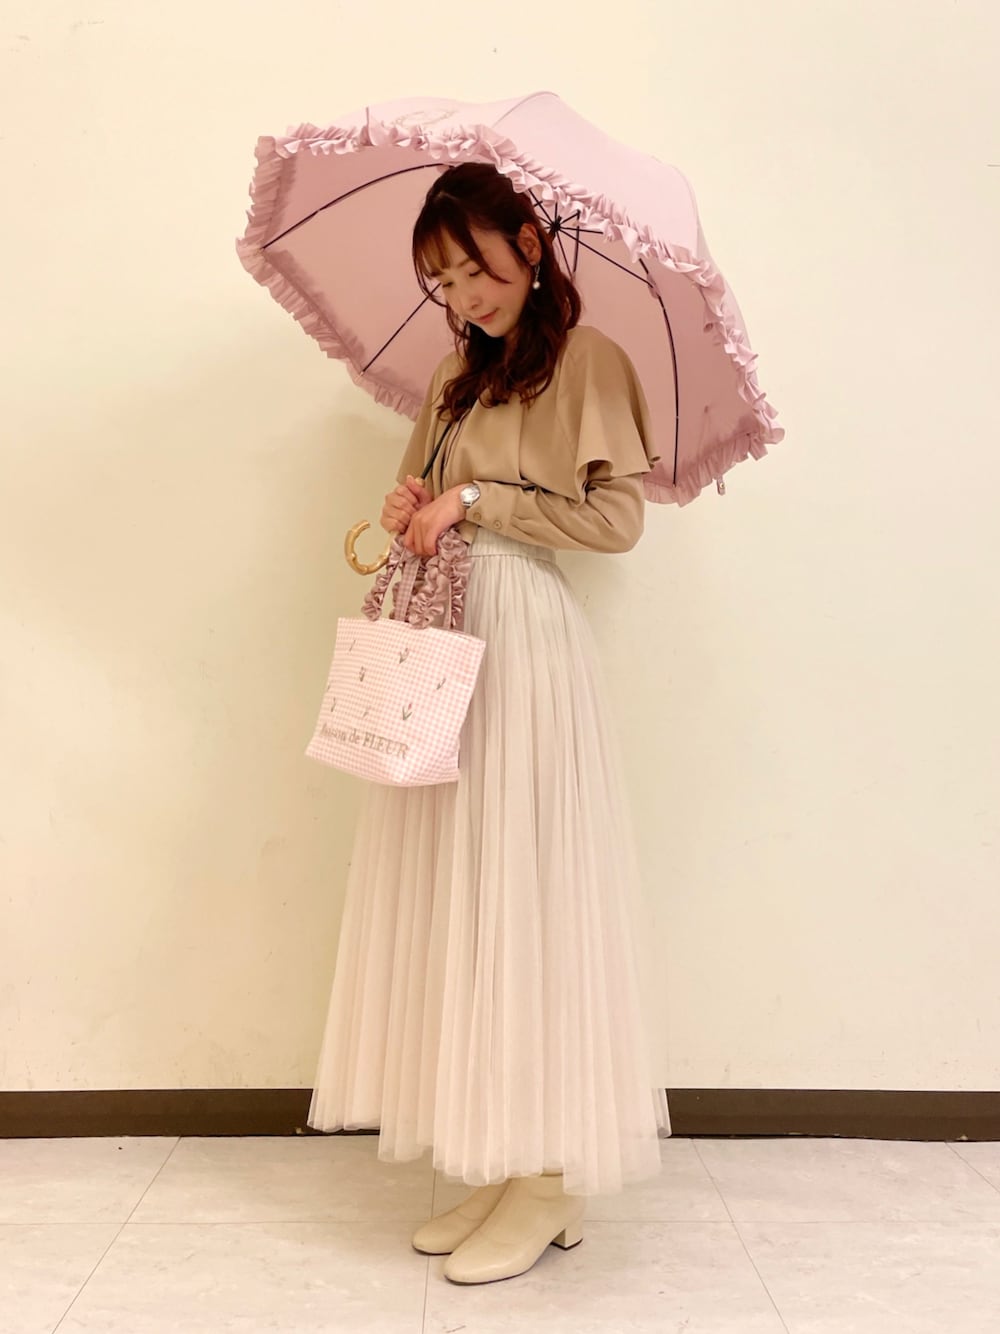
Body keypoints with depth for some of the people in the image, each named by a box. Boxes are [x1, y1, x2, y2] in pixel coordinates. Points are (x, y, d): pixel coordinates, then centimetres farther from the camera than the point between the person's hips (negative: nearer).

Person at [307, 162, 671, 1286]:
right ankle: (497, 1163, 14)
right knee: (454, 894, 4)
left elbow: (617, 518, -8)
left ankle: (555, 1175, 7)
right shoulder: (457, 375, 22)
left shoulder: (583, 358, 1)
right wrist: (410, 513, 5)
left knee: (522, 888, -6)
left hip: (522, 635, -7)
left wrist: (475, 500, -9)